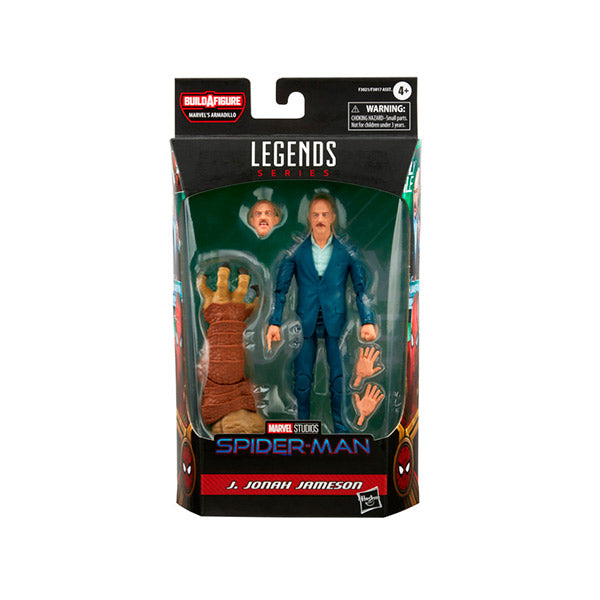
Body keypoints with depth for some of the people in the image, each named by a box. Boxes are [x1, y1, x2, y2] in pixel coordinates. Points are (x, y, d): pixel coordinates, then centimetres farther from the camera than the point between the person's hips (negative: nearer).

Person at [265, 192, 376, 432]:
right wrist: (274, 323, -5)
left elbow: (361, 288, 1)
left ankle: (341, 428, 18)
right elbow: (281, 289, 3)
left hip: (336, 322, 0)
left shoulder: (347, 252, 3)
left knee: (340, 379, 3)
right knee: (302, 379, 4)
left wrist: (367, 321, -11)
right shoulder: (295, 252, 4)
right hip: (305, 322, 1)